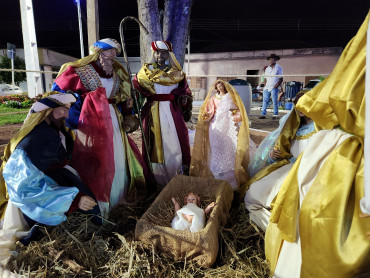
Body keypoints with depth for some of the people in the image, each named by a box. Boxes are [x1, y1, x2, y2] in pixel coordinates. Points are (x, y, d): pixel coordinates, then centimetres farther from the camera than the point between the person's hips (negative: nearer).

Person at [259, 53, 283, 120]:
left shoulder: (278, 68, 3)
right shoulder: (267, 69, 17)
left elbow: (281, 79, -1)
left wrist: (276, 86, -12)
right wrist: (265, 85, 7)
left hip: (274, 88, -5)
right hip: (267, 87, 5)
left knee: (274, 102, -4)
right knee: (265, 101, 3)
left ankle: (275, 115, 2)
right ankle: (263, 114, 5)